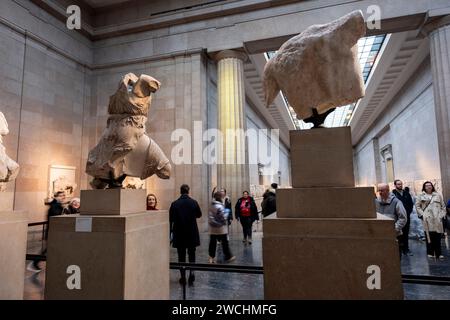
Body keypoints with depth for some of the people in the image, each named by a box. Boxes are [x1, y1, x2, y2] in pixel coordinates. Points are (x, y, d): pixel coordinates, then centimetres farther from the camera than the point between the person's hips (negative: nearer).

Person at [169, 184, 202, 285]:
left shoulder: (174, 204, -9)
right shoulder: (194, 202, -8)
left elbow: (171, 219, -7)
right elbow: (199, 215, 6)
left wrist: (171, 232, 3)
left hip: (179, 234, 0)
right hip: (192, 233, 1)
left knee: (181, 255, 10)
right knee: (191, 254, 16)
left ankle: (183, 277, 15)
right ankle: (191, 271, -1)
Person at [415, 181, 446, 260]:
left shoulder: (438, 195, 14)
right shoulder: (421, 196, 8)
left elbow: (443, 206, 15)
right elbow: (417, 206, 7)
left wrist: (441, 215, 4)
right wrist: (422, 215, -3)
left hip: (437, 219, 2)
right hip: (427, 220, -2)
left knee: (438, 237, 0)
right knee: (429, 236, -3)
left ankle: (438, 253, 8)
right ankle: (430, 253, 5)